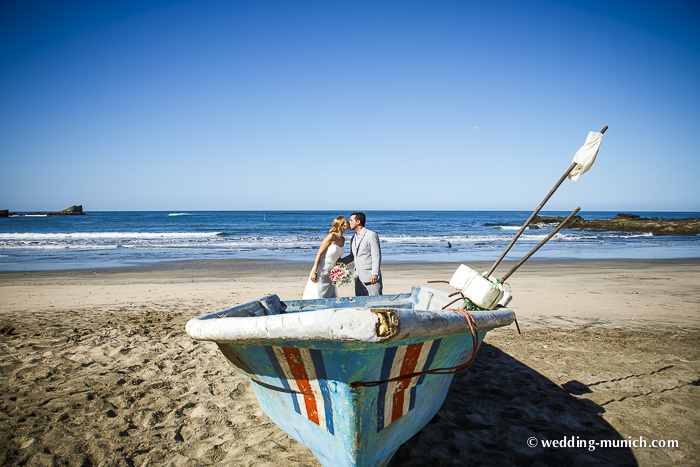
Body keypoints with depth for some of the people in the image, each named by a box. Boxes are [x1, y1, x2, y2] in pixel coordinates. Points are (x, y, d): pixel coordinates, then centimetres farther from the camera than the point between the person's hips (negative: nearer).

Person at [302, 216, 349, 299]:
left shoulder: (343, 239, 5)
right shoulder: (331, 236, -17)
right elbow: (319, 253, -16)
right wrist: (314, 272, -18)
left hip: (331, 273, 7)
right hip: (321, 270, -7)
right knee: (316, 298, -5)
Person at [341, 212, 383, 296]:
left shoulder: (371, 235, -7)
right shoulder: (354, 238, 18)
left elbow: (376, 256, -12)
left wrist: (375, 274, -18)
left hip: (371, 277, -8)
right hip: (358, 278, 8)